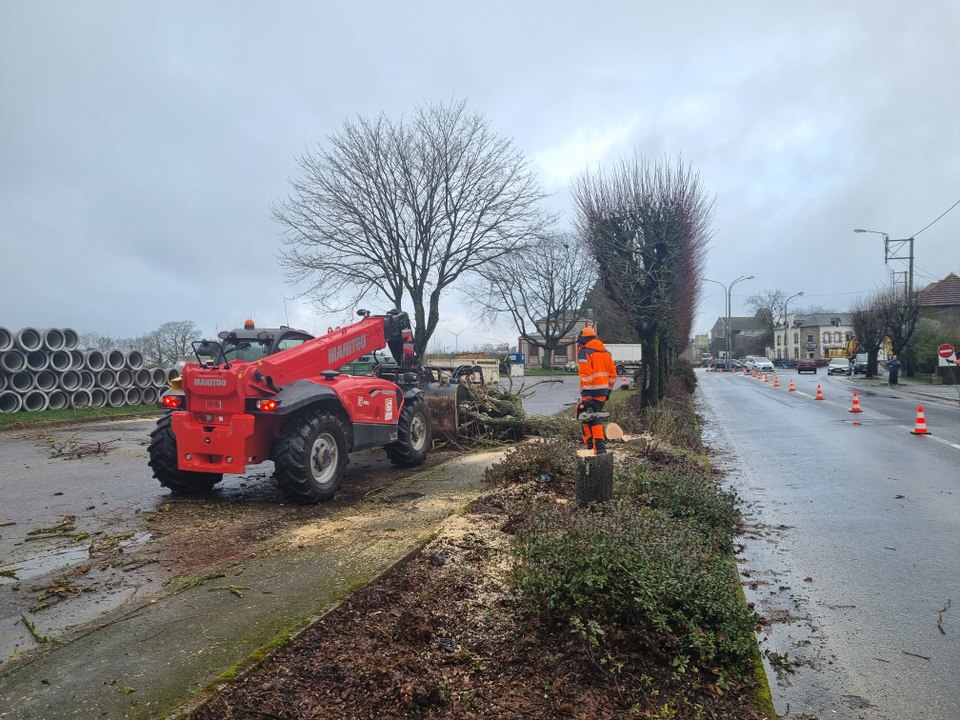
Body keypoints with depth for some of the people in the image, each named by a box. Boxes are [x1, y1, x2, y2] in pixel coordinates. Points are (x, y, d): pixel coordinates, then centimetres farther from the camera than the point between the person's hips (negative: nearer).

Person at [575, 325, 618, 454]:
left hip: (591, 392, -8)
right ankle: (589, 442, 21)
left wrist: (586, 395, -20)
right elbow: (613, 374, 16)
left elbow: (585, 375, -18)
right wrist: (608, 390, 24)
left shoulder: (584, 352, -9)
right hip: (603, 390, 8)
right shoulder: (605, 352, 14)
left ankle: (600, 446, -13)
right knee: (588, 415, 19)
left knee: (592, 417, -5)